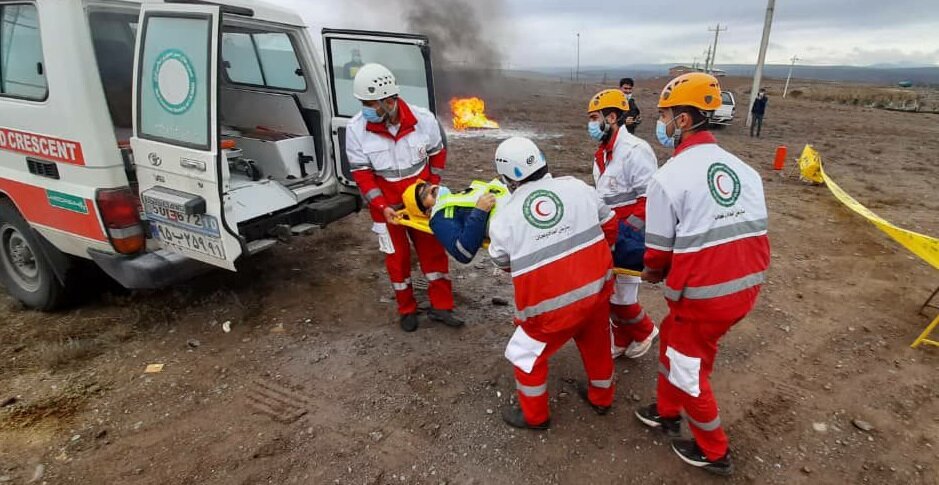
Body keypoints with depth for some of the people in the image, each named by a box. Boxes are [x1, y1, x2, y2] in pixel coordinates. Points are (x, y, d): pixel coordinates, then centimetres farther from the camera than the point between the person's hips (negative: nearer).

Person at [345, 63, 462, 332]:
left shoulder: (423, 119, -17)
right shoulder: (356, 129, -18)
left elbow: (437, 153, 1)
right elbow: (361, 173, -11)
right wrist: (382, 207, -20)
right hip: (386, 204, -1)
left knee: (433, 249, 8)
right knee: (397, 256, 10)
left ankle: (440, 306, 24)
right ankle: (407, 310, 29)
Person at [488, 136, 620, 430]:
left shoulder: (504, 218, -10)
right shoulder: (577, 187, -3)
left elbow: (502, 263, 6)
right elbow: (609, 225, 9)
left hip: (551, 304, -4)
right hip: (597, 287, 5)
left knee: (526, 355, 19)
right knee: (596, 343, 29)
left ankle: (534, 416, 37)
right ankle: (601, 398, 52)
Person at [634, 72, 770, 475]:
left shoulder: (668, 177, -17)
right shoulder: (744, 169, 5)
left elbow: (659, 250, -10)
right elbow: (753, 232, 9)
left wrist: (652, 273, 12)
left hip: (703, 295, -7)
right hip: (747, 287, 8)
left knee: (689, 369, 15)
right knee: (673, 339, 26)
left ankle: (714, 452, 35)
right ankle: (667, 412, 46)